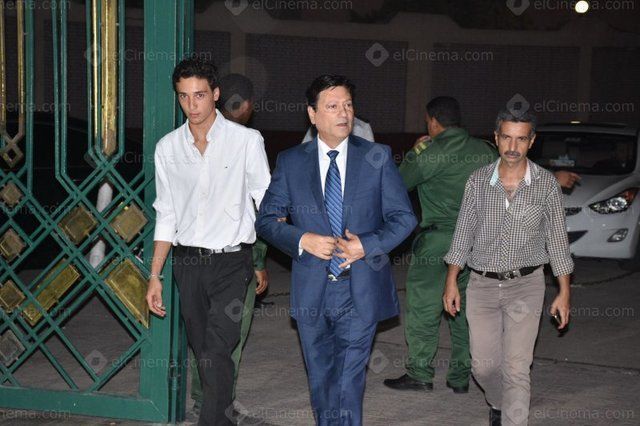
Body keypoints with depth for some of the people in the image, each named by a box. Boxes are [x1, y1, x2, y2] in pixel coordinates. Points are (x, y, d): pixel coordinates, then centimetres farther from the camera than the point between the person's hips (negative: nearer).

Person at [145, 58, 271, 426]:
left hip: (231, 261, -4)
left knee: (217, 352, -14)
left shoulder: (246, 140, -4)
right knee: (202, 351, 10)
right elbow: (166, 217, 11)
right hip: (187, 262, 4)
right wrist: (155, 276, 9)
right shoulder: (168, 148, 6)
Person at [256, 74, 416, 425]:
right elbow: (266, 219, 4)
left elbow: (404, 217, 2)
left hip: (360, 291, -2)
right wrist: (302, 239, -14)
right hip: (311, 291, 2)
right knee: (320, 382, 15)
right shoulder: (290, 162, 3)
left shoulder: (377, 157, 1)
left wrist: (368, 245, -14)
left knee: (347, 386, -8)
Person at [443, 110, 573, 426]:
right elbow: (463, 234, 6)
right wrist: (451, 282, 3)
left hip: (525, 285, -2)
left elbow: (557, 240, 0)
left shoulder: (546, 184, -5)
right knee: (483, 366, 10)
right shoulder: (478, 181, -1)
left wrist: (564, 292, 0)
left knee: (516, 368, -10)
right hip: (482, 285, 2)